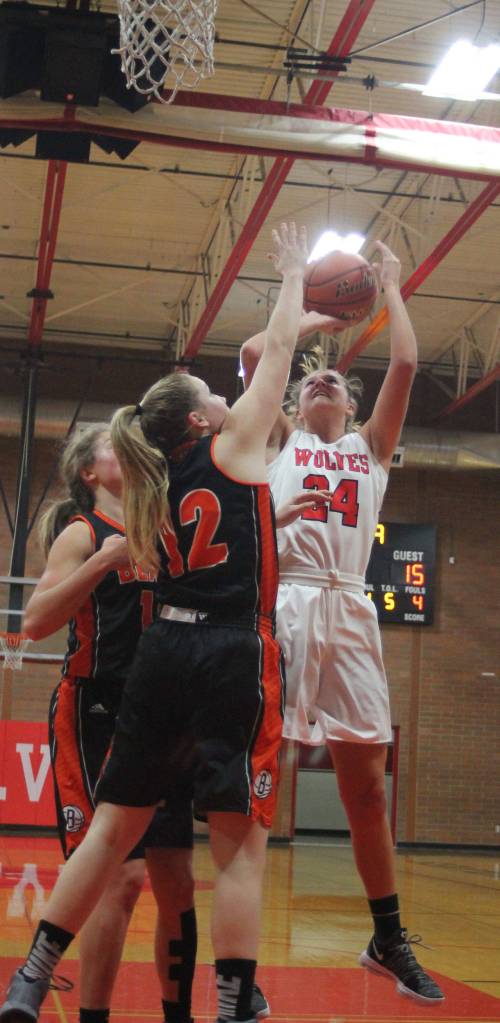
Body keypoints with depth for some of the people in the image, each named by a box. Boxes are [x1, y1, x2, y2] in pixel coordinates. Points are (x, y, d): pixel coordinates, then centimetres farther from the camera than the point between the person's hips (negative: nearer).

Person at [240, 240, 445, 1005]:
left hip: (349, 611, 3)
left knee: (366, 784, 7)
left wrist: (390, 288, 23)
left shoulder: (371, 447, 22)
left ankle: (389, 940, 18)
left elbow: (406, 364, 12)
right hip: (283, 603, -2)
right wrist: (318, 317, 19)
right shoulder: (280, 440, 17)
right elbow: (253, 354, 6)